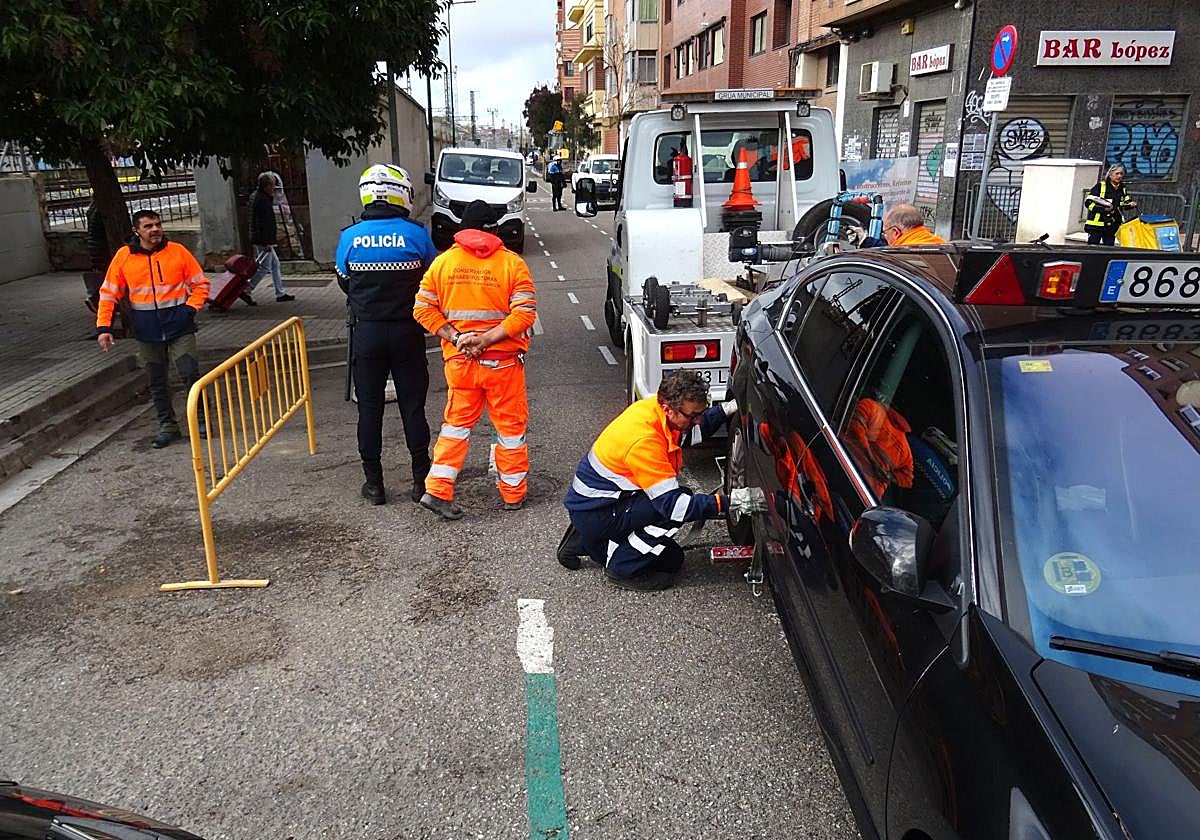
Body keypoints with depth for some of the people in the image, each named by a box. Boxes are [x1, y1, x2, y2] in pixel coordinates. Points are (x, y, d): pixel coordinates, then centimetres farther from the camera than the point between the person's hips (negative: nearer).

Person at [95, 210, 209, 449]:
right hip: (147, 333, 2)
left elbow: (200, 284, 5)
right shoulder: (124, 256, 1)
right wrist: (103, 327, -2)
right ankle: (168, 426, 21)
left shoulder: (177, 251, -2)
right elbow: (109, 294, 6)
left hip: (179, 328, -2)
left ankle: (201, 418, 12)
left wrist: (191, 308, -10)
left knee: (190, 374, -8)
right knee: (156, 382, 9)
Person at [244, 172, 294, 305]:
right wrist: (268, 242, -23)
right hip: (263, 240, -11)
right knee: (265, 267, -6)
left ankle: (280, 294, 19)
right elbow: (265, 223, -23)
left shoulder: (255, 196, 14)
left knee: (275, 265, 15)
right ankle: (246, 291, -3)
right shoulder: (263, 200, -18)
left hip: (258, 239, 11)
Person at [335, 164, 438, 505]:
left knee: (369, 407, 10)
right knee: (412, 406, 9)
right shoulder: (417, 234, -9)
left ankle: (374, 483, 17)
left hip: (366, 333, 1)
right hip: (407, 332, -1)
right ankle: (421, 480, 17)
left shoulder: (349, 237, -5)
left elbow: (344, 283, 6)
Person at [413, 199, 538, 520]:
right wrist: (487, 339, -17)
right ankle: (513, 493, 23)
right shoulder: (512, 263, -6)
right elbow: (524, 313, -15)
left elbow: (423, 309, -1)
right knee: (510, 426, 12)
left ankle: (437, 490, 9)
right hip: (503, 361, -2)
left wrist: (456, 338, -7)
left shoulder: (442, 262, 2)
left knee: (456, 424, 16)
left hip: (458, 360, 3)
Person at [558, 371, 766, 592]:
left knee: (672, 560, 13)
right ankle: (623, 567, -9)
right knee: (681, 504, -24)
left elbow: (690, 433, 14)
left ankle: (584, 541, 20)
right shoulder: (644, 441, -33)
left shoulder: (656, 407, -8)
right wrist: (730, 502, -35)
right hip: (593, 513, -9)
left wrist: (727, 409, -1)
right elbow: (671, 503, -32)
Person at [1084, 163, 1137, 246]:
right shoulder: (1101, 186, -7)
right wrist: (1102, 208, -23)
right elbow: (1088, 202, -11)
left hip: (1112, 226, 6)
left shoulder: (1123, 189, 13)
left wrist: (1131, 204, -2)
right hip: (1096, 224, -6)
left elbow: (1126, 204, 22)